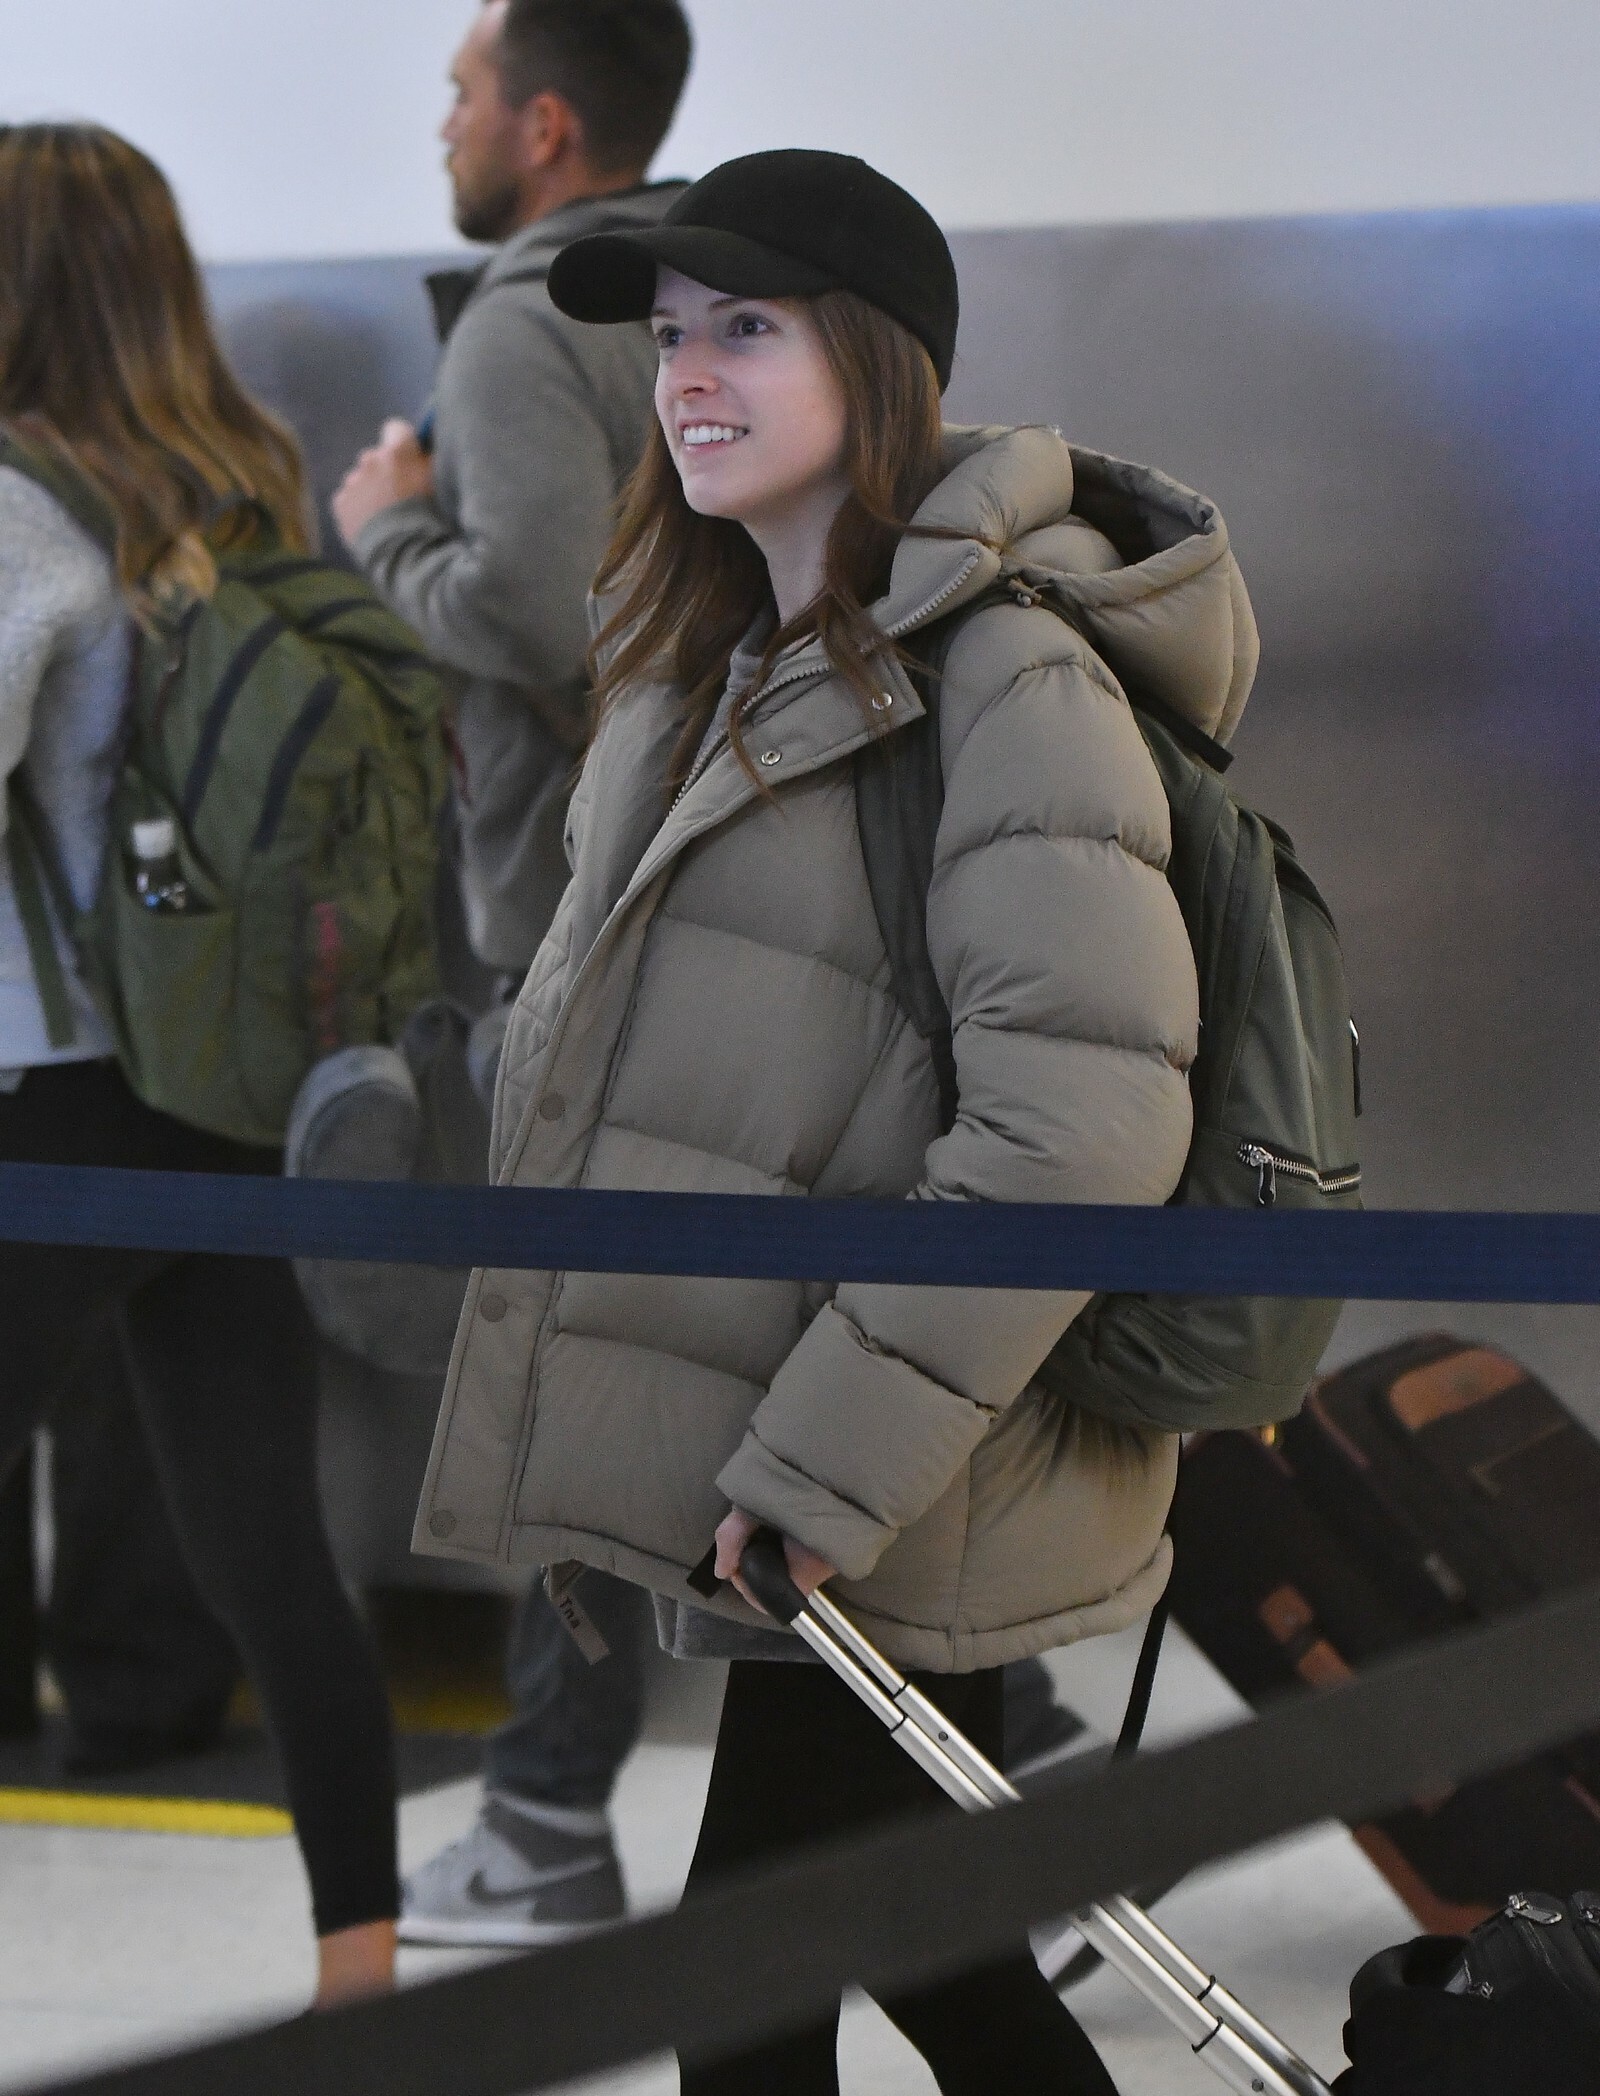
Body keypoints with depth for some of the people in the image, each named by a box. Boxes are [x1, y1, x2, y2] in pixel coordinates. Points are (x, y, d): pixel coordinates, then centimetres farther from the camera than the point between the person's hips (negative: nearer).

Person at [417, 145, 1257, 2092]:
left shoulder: (1009, 678, -18)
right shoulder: (719, 665, 13)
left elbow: (1085, 1116, -26)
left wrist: (824, 1460, -24)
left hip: (900, 1507, -9)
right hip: (787, 1488, 9)